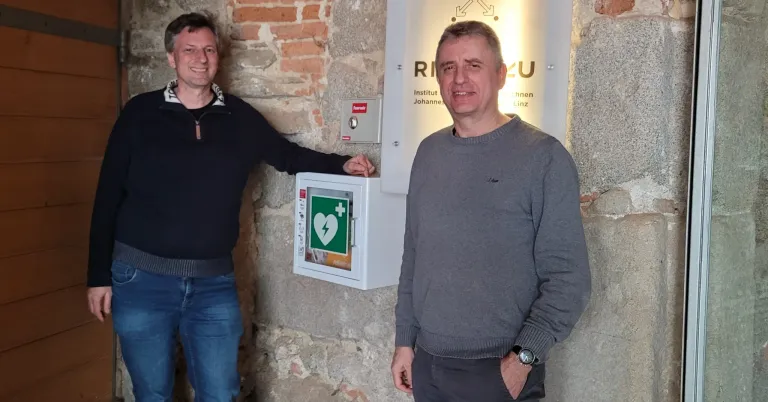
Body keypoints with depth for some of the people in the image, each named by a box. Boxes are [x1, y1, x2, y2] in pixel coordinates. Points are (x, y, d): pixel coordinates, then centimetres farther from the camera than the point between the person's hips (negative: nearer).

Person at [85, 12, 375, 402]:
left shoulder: (240, 117, 3)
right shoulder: (140, 113, -2)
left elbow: (288, 155, 15)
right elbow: (108, 197, -1)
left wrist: (342, 164, -3)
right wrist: (99, 275, -2)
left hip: (214, 281, 2)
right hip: (141, 278, -1)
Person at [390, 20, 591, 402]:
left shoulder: (543, 157, -11)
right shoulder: (429, 152, 5)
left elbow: (568, 277, -13)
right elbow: (412, 256, 10)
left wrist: (523, 357, -17)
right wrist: (405, 339, 10)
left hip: (500, 370, -5)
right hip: (428, 364, 5)